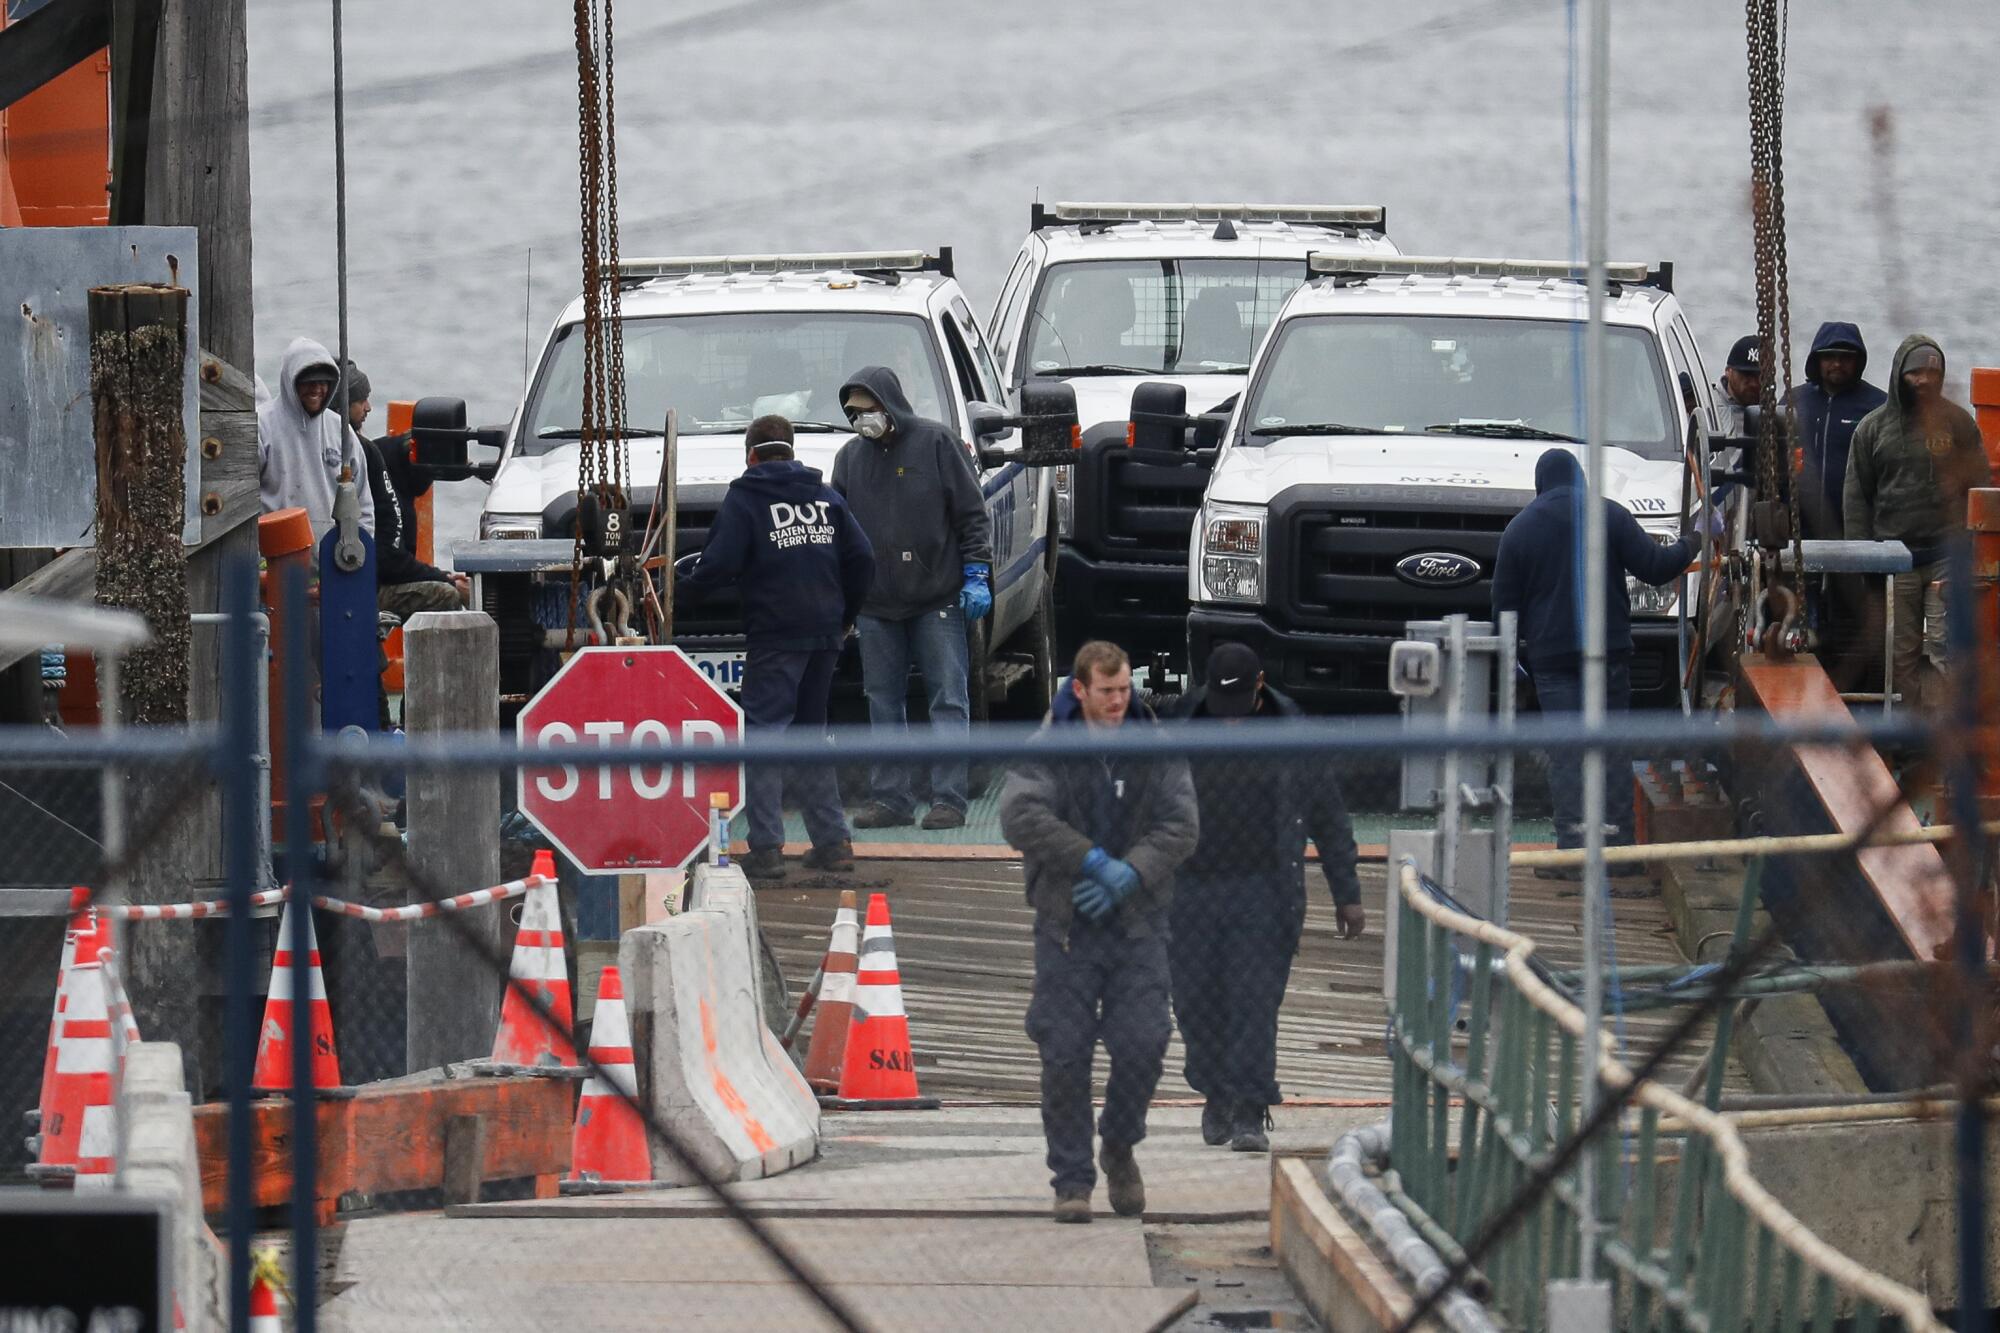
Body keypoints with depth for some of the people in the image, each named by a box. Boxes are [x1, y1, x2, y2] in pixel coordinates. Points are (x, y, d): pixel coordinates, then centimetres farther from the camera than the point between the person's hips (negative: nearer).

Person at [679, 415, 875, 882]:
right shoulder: (825, 496, 13)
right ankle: (833, 840, 14)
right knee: (811, 734, 16)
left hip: (775, 635, -6)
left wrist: (684, 588, 6)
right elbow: (861, 558, 10)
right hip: (825, 633, 6)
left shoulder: (744, 498, -2)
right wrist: (845, 616, 21)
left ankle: (767, 848, -12)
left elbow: (719, 564, -11)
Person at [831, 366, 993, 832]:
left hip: (937, 600, -4)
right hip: (877, 603, 4)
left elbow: (972, 513, 0)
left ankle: (948, 797, -2)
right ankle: (891, 797, 10)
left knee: (948, 698, -4)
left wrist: (976, 574, -6)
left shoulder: (936, 443, -2)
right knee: (884, 702, 5)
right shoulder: (850, 456, 10)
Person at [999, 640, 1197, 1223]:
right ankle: (1072, 1180, 6)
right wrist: (1095, 862, -22)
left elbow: (1181, 826, -3)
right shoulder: (1047, 751, -3)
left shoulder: (1155, 750, 4)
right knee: (1064, 1054, -3)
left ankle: (1120, 1147, 19)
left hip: (1138, 922, 1)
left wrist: (1128, 877, -16)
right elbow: (1020, 815, -18)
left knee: (1143, 1043, -8)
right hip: (1066, 925, -1)